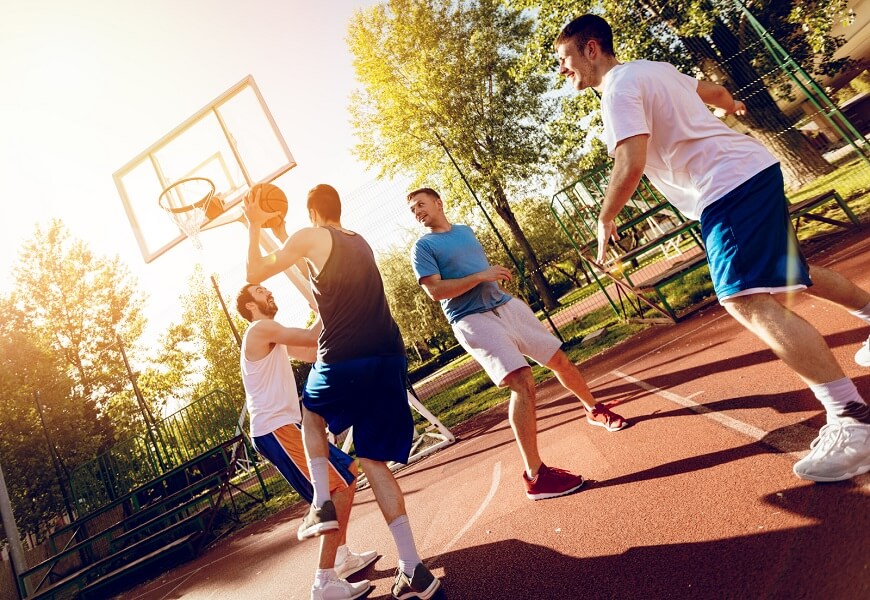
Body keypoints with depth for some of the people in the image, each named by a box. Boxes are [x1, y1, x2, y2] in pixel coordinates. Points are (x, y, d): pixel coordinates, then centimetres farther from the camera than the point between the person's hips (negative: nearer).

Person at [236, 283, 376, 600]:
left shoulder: (274, 338, 22)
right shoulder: (261, 329, -9)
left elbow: (314, 353, 18)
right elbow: (313, 338, -17)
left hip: (283, 425, 10)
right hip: (275, 429, -10)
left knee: (347, 471, 16)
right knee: (340, 486, -15)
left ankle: (342, 555, 22)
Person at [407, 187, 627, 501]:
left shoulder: (465, 230, 19)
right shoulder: (423, 247, -1)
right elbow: (435, 290, -13)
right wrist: (481, 276, -16)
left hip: (506, 304, 7)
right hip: (473, 320, -6)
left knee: (560, 360, 12)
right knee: (523, 382, -21)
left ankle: (595, 410, 39)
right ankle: (534, 475, -13)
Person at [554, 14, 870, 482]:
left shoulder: (618, 88, -11)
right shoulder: (651, 68, 17)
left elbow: (630, 166, -25)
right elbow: (712, 92, 34)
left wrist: (605, 219, -10)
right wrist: (733, 105, 55)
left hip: (729, 188, -10)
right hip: (757, 168, 10)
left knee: (747, 301, -20)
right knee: (791, 273, 26)